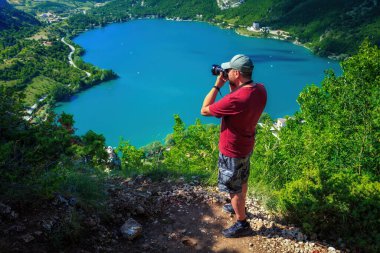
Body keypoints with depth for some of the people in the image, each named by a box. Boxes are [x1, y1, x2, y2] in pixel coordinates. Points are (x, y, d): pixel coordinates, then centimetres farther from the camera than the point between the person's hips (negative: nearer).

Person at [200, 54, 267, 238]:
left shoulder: (236, 99, -37)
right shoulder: (260, 90, -11)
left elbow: (204, 110, -23)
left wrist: (217, 85, -18)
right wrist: (231, 85, -4)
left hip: (232, 151, -8)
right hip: (246, 146, 8)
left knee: (234, 188, 12)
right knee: (242, 181, 29)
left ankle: (242, 224, 29)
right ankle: (239, 207, 52)